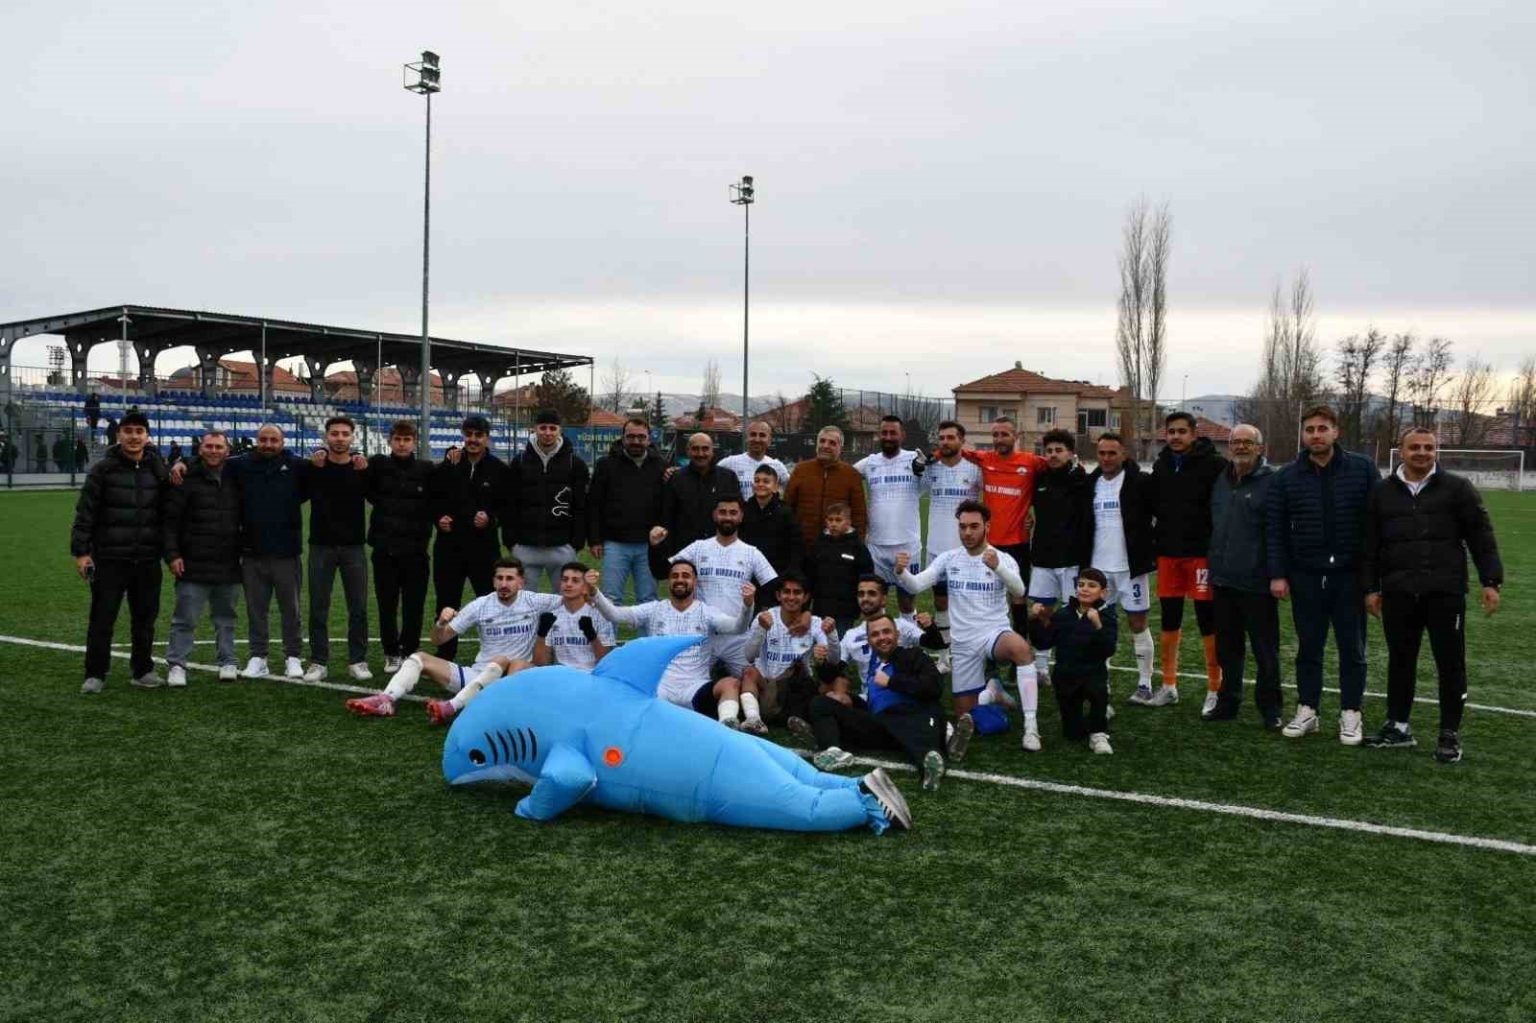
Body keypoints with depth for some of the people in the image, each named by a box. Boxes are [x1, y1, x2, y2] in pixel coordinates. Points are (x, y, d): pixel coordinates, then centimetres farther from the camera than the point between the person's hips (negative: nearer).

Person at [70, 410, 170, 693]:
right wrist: (81, 551, -8)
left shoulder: (158, 471, 7)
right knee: (102, 618, 1)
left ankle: (142, 670, 23)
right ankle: (95, 675, 10)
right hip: (109, 558, -3)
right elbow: (85, 513, -4)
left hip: (148, 560, 3)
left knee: (145, 617, 11)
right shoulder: (103, 469, -3)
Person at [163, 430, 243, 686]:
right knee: (185, 619, 0)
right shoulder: (187, 480, -4)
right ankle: (177, 665, 8)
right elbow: (170, 520, -5)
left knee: (226, 618, 12)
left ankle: (227, 662, 21)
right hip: (193, 567, -4)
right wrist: (172, 555, -11)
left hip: (228, 566, 4)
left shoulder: (235, 480, 9)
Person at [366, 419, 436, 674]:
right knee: (387, 605, 7)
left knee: (414, 606, 6)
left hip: (415, 548, 0)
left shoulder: (426, 470, 1)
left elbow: (434, 503, 7)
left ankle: (410, 652, 20)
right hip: (384, 547, 0)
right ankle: (391, 653, 21)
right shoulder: (378, 464, 1)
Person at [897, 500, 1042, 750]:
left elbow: (1019, 592, -23)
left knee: (1020, 647, -39)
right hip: (963, 643, 3)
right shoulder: (948, 558, 2)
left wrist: (997, 567, -43)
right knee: (964, 714, 7)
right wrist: (901, 572, -31)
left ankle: (1031, 726, -34)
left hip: (995, 633, -3)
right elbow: (916, 586, -8)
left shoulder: (1003, 558, -4)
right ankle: (989, 690, 39)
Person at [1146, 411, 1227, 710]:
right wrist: (1158, 539, 10)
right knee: (1169, 620, 10)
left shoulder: (1213, 465, -7)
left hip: (1201, 553, -5)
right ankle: (1168, 687, 20)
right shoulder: (1161, 465, 10)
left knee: (1208, 620, 0)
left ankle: (1215, 690, 8)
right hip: (1168, 553, 5)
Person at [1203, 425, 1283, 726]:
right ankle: (1228, 702, 26)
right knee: (1227, 647, 15)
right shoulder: (1221, 480, 12)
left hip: (1256, 583, -6)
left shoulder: (1272, 482, -8)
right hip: (1223, 580, 6)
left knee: (1266, 650, 4)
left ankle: (1270, 707, 16)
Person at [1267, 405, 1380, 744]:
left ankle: (1350, 714, 18)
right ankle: (1307, 710, 20)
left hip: (1350, 575, -1)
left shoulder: (1363, 469, -2)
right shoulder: (1286, 478, 2)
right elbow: (1275, 529, 2)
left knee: (1352, 648, 8)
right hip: (1305, 576, 1)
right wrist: (1277, 574, -4)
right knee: (1309, 647, 10)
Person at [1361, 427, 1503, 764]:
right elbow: (1369, 546, 12)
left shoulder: (1457, 488, 2)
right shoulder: (1382, 493, 10)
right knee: (1400, 661, 11)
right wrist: (1370, 587, 8)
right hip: (1398, 593, 2)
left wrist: (1490, 580, -5)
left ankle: (1450, 733, 14)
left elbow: (1481, 536, 1)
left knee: (1451, 664, 3)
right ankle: (1397, 726, 22)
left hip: (1446, 592, -2)